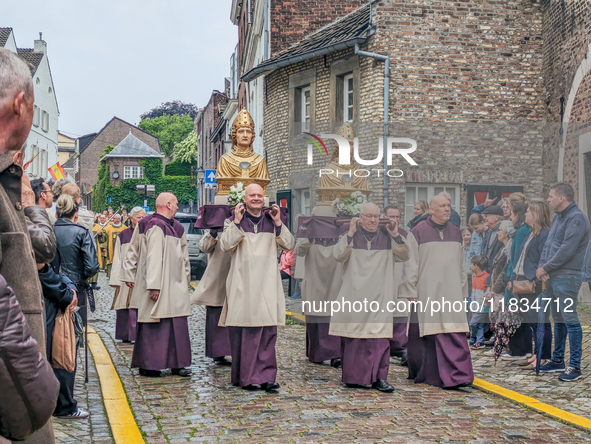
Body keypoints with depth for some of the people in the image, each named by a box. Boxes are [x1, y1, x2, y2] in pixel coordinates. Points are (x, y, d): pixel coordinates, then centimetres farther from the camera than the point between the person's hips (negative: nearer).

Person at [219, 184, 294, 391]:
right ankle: (244, 376, 6)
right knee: (242, 331, -2)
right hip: (242, 283, -2)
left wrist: (278, 223, -4)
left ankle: (265, 376, -3)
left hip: (266, 283, 2)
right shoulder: (234, 220, 7)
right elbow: (226, 245, -8)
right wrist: (236, 222, -10)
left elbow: (289, 245, 4)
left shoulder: (272, 221, 14)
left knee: (268, 330, -4)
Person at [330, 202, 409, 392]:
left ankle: (379, 378, -5)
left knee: (380, 337, -7)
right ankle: (353, 376, 13)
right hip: (354, 295, -1)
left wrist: (396, 236, -10)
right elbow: (338, 255, -11)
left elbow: (403, 256, 2)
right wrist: (350, 234, -17)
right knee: (353, 337, 2)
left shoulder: (387, 238, 11)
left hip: (379, 296, 1)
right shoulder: (351, 236, 5)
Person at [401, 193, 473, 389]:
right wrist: (411, 293, -7)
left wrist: (463, 291, 14)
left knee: (455, 334, -6)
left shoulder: (455, 232, 12)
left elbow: (461, 265, 17)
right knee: (426, 332, 4)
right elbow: (410, 264, -3)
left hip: (451, 291, 3)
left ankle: (457, 375, -5)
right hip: (427, 291, -3)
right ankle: (422, 373, 20)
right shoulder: (418, 232, -2)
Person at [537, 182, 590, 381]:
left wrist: (546, 268, -13)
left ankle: (575, 367, -6)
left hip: (567, 277, -10)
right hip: (552, 276, 10)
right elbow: (548, 244, 17)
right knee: (558, 319, 16)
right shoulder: (557, 218, 17)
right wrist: (541, 266, 0)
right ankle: (557, 360, 26)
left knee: (570, 319, -9)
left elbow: (567, 250, -20)